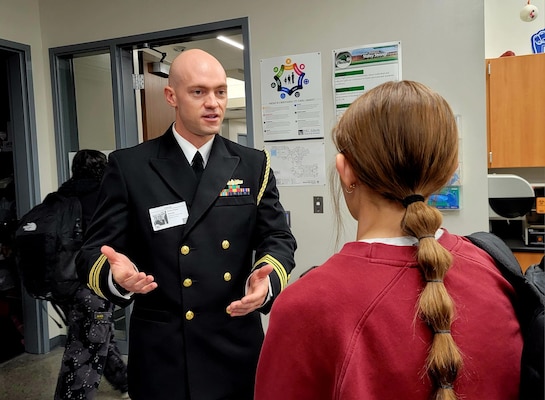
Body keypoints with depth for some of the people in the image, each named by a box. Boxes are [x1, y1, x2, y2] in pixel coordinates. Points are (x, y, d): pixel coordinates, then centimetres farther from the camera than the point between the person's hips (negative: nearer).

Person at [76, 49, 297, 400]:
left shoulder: (254, 165, 3)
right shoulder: (129, 166, -3)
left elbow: (278, 237, 2)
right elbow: (96, 249, -4)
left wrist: (266, 278, -20)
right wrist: (116, 274, -27)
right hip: (163, 352, -1)